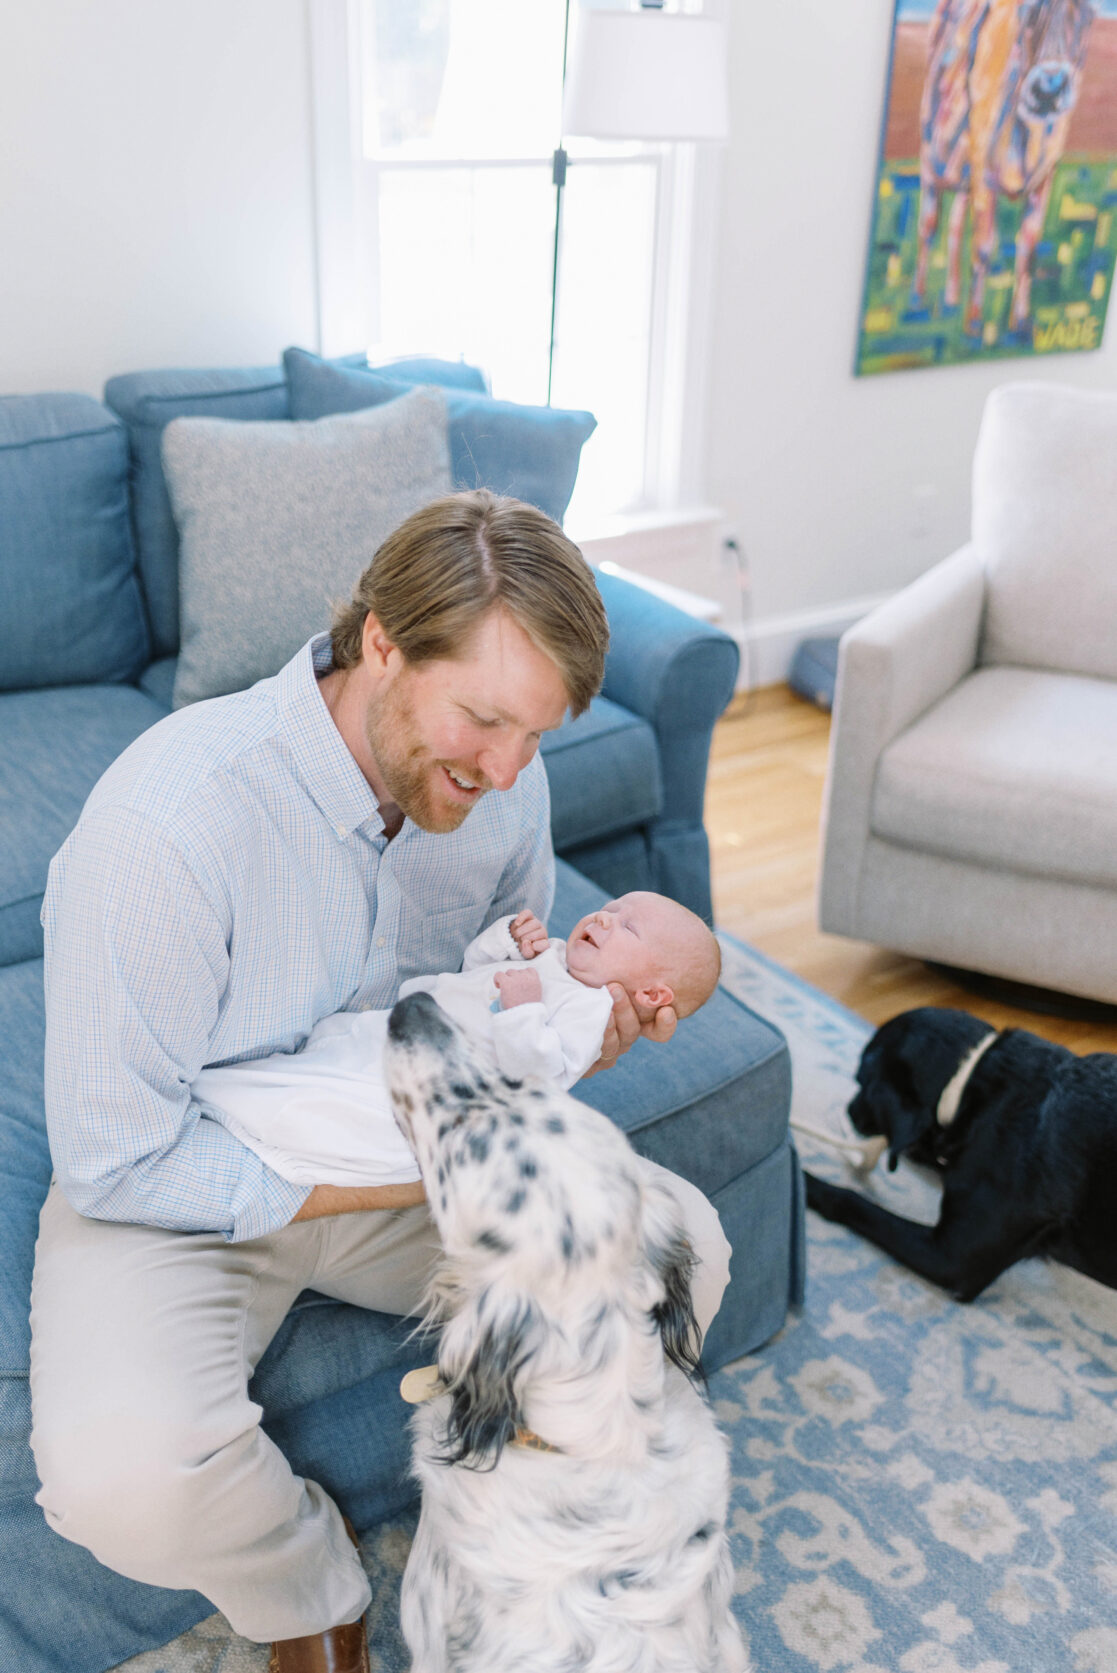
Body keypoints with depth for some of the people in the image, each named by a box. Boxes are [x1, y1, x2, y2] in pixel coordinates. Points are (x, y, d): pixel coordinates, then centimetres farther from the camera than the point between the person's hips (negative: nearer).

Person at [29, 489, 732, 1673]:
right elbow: (117, 1165, -25)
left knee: (681, 1242, -11)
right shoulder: (166, 819, -31)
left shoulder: (502, 780, -12)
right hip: (177, 1192, -4)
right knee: (120, 1475, -30)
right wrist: (401, 1176, -26)